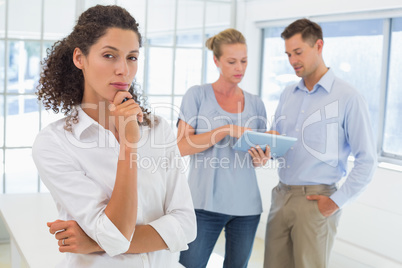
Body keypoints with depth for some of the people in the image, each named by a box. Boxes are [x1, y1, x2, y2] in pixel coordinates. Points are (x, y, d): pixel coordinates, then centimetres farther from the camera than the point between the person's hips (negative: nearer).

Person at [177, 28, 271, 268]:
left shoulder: (256, 104, 10)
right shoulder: (197, 95, -1)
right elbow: (182, 146, -10)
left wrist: (262, 159, -8)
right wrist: (227, 130, -19)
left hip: (246, 204, 4)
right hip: (205, 203, -4)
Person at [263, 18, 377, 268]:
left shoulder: (348, 98, -8)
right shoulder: (288, 95, 11)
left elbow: (366, 161, -9)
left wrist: (337, 201, -12)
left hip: (315, 201, -5)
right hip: (282, 197, 6)